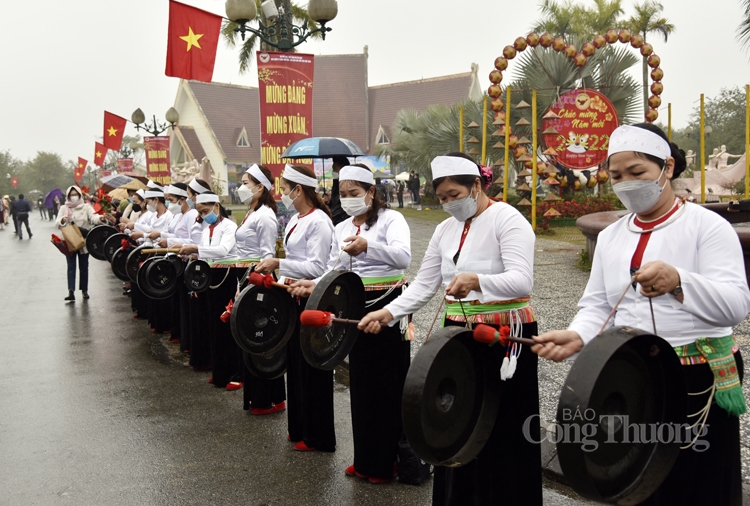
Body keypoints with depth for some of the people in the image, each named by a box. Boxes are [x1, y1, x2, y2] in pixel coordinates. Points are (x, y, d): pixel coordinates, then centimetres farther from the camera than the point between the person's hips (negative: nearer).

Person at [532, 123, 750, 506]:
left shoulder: (707, 226, -6)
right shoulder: (610, 237, 10)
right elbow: (597, 306, 7)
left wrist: (678, 281, -35)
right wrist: (577, 336, -14)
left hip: (699, 384, -4)